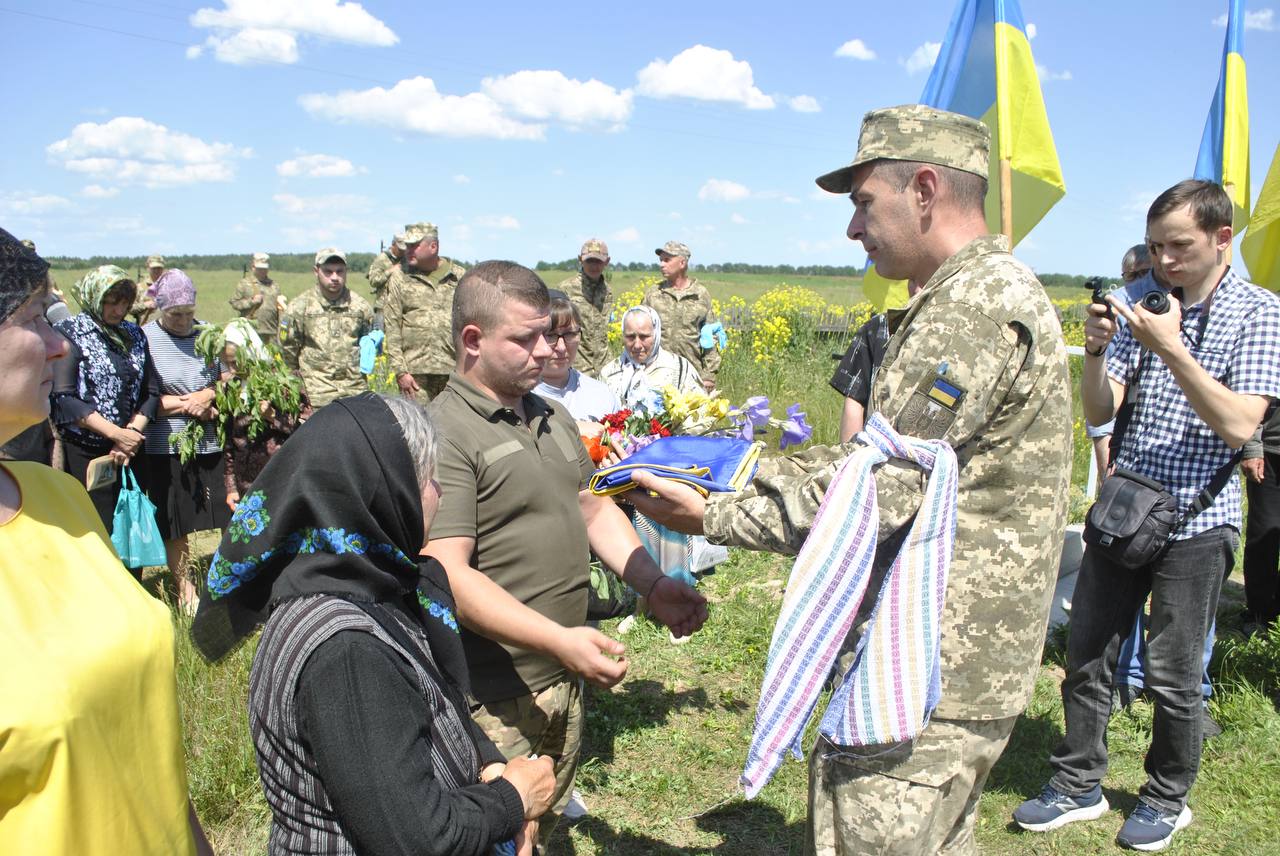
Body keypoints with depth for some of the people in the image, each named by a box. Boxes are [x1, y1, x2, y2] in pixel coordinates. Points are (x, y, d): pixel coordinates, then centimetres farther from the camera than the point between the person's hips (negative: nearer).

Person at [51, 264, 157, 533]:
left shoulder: (134, 335, 12)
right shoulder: (70, 333, -4)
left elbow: (149, 394, 9)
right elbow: (64, 399, -13)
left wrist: (133, 432, -8)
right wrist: (116, 433, -17)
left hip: (128, 451, 5)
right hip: (84, 453, -5)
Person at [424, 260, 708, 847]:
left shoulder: (552, 417, 11)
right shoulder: (444, 434, -18)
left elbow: (595, 508, 16)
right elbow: (449, 574, -24)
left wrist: (654, 585, 1)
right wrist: (559, 639, -32)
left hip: (564, 678, 8)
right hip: (496, 700, -8)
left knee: (546, 825, 23)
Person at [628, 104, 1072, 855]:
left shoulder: (979, 302, -20)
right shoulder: (985, 293, 15)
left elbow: (874, 496, -23)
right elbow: (876, 457, 15)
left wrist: (712, 517, -14)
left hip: (925, 680, -10)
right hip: (953, 657, 10)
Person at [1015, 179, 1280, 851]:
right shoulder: (1146, 304, 6)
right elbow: (1099, 411, 1)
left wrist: (1171, 349, -24)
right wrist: (1096, 349, -17)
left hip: (1196, 523, -4)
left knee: (1171, 675, 7)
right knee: (1086, 654, 9)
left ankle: (1168, 798, 29)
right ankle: (1079, 785, 25)